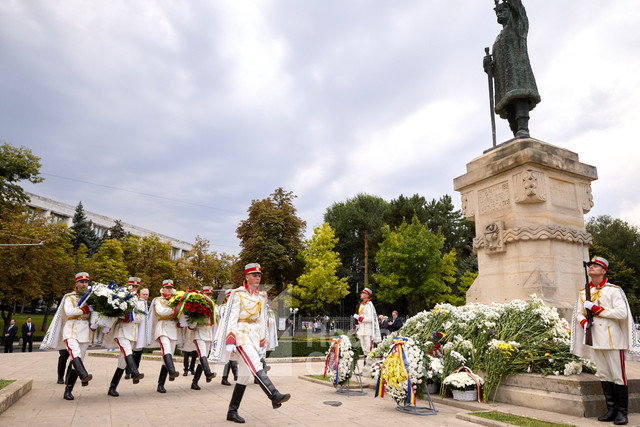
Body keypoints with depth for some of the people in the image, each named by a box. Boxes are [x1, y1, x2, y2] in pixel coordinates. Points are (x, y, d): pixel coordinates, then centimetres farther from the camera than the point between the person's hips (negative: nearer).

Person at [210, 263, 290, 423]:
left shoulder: (262, 296, 15)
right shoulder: (238, 293, -2)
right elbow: (232, 317, -9)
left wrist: (262, 343, 15)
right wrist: (230, 341, -17)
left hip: (255, 335, 6)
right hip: (242, 335, -6)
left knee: (244, 374, 5)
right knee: (256, 366, -22)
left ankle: (232, 412, 13)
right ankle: (274, 396, -35)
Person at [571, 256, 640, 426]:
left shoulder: (614, 290, -5)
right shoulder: (583, 293, 10)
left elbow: (622, 312, -14)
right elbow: (578, 313, 17)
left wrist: (596, 309, -17)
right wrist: (584, 322, -5)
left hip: (613, 340, -5)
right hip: (595, 340, 5)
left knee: (618, 375, 0)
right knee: (603, 375, 10)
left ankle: (622, 412, 11)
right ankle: (611, 410, 20)